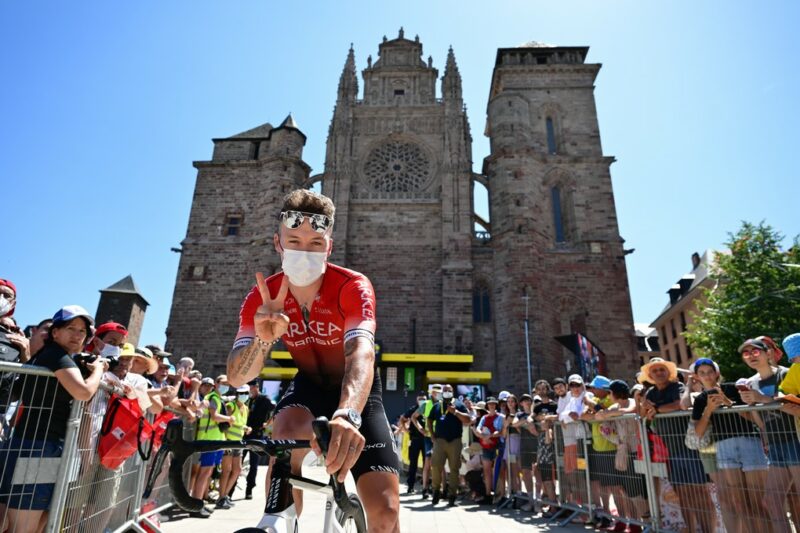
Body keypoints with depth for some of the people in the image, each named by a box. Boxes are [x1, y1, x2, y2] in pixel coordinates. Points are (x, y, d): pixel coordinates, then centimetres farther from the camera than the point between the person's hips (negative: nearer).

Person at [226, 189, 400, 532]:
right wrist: (263, 339, -46)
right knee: (286, 435, -34)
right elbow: (236, 377, -23)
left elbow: (361, 354, -45)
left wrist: (347, 415, -66)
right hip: (310, 384, 2)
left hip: (356, 392, -2)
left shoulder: (353, 287, -28)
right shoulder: (262, 297, -18)